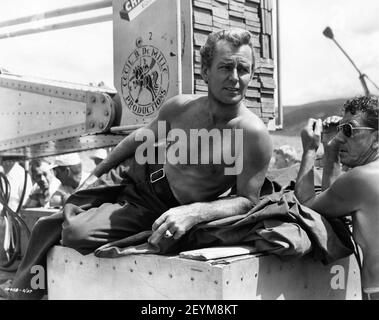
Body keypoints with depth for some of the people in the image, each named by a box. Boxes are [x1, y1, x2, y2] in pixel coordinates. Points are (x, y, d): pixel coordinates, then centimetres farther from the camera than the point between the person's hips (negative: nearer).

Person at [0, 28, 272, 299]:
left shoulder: (255, 136, -26)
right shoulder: (180, 107, -12)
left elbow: (248, 200, -20)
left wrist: (194, 212, -37)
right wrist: (96, 173, 14)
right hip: (131, 176, 5)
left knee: (77, 234, -15)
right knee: (51, 226, 9)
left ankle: (25, 287, 19)